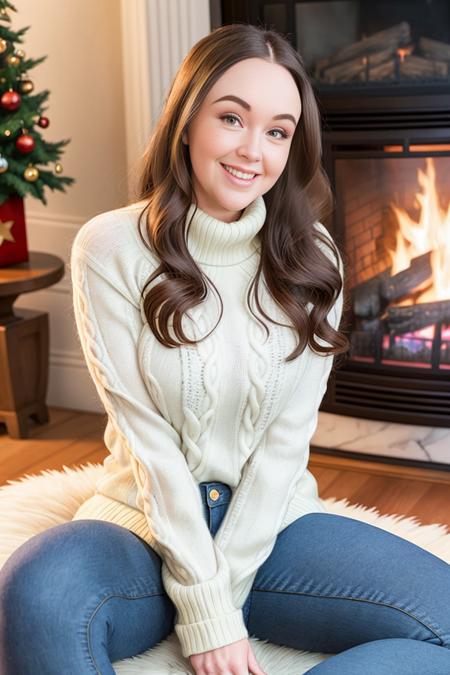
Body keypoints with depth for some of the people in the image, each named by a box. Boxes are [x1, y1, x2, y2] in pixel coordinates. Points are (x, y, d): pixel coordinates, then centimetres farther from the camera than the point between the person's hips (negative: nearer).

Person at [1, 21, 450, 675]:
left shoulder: (312, 260, 0)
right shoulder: (112, 250, -9)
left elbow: (288, 437, -5)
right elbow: (146, 436, -13)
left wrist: (225, 589, -13)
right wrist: (206, 608, -16)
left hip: (270, 521, 4)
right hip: (149, 522, -3)